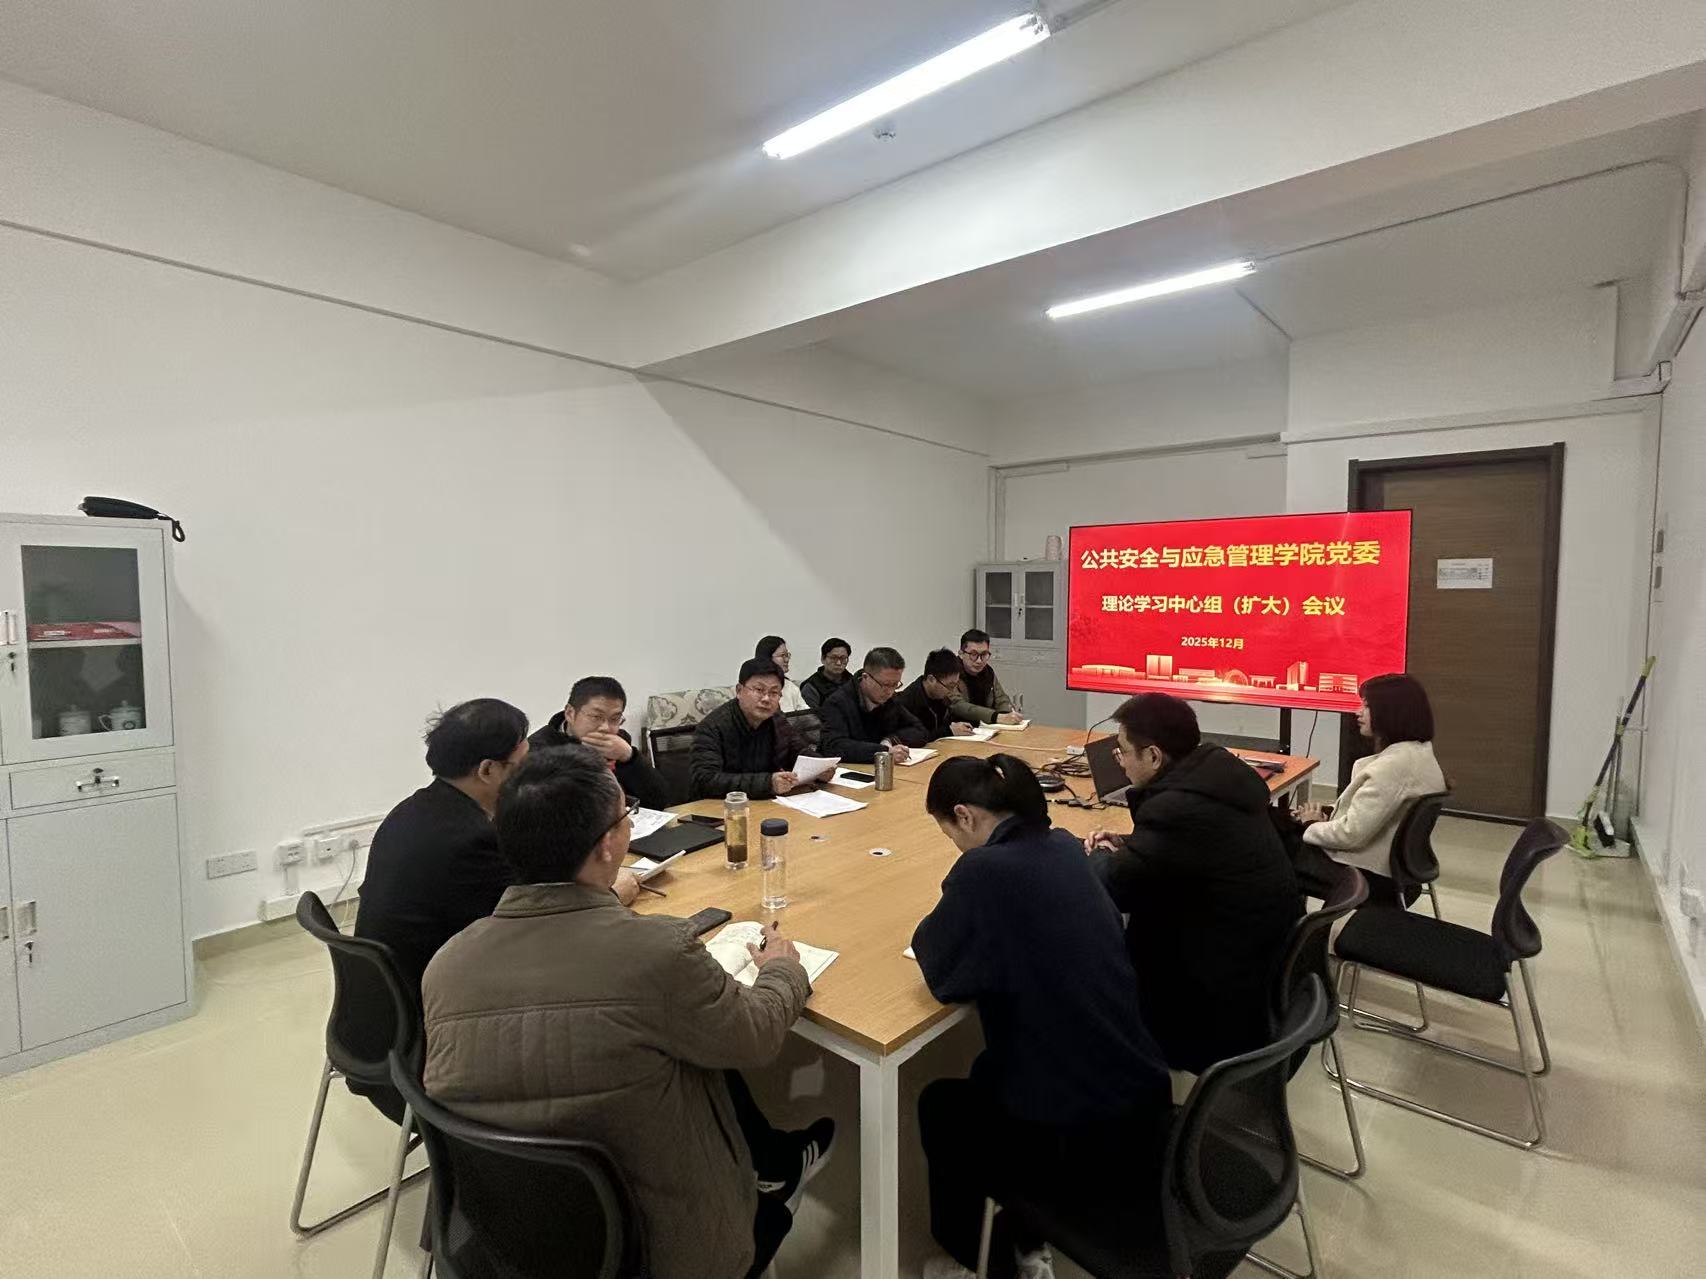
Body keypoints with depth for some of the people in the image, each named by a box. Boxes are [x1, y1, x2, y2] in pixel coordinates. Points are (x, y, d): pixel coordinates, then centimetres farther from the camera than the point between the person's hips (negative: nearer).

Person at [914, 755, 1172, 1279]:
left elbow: (941, 972, -10)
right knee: (987, 1079, 31)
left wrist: (954, 905, 4)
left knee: (940, 1105, 22)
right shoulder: (1064, 848, 1)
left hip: (1079, 1138, -6)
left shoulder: (985, 869, -22)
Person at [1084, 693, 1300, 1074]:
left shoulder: (1176, 807, -29)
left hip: (1235, 964, -8)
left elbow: (1110, 887, -23)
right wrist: (1126, 845, 4)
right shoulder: (1217, 766, -2)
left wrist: (1099, 855, -3)